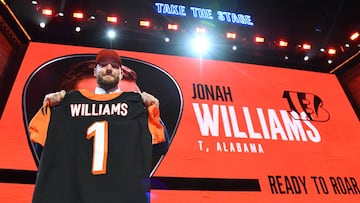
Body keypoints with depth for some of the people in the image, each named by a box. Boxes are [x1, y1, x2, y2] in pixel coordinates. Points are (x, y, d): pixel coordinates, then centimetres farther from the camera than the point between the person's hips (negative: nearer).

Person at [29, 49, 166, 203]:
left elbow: (161, 143, 1)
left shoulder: (135, 102, 8)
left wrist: (152, 108, -9)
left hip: (124, 188, -1)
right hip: (74, 186, 1)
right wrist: (49, 106, 2)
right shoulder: (71, 101, 11)